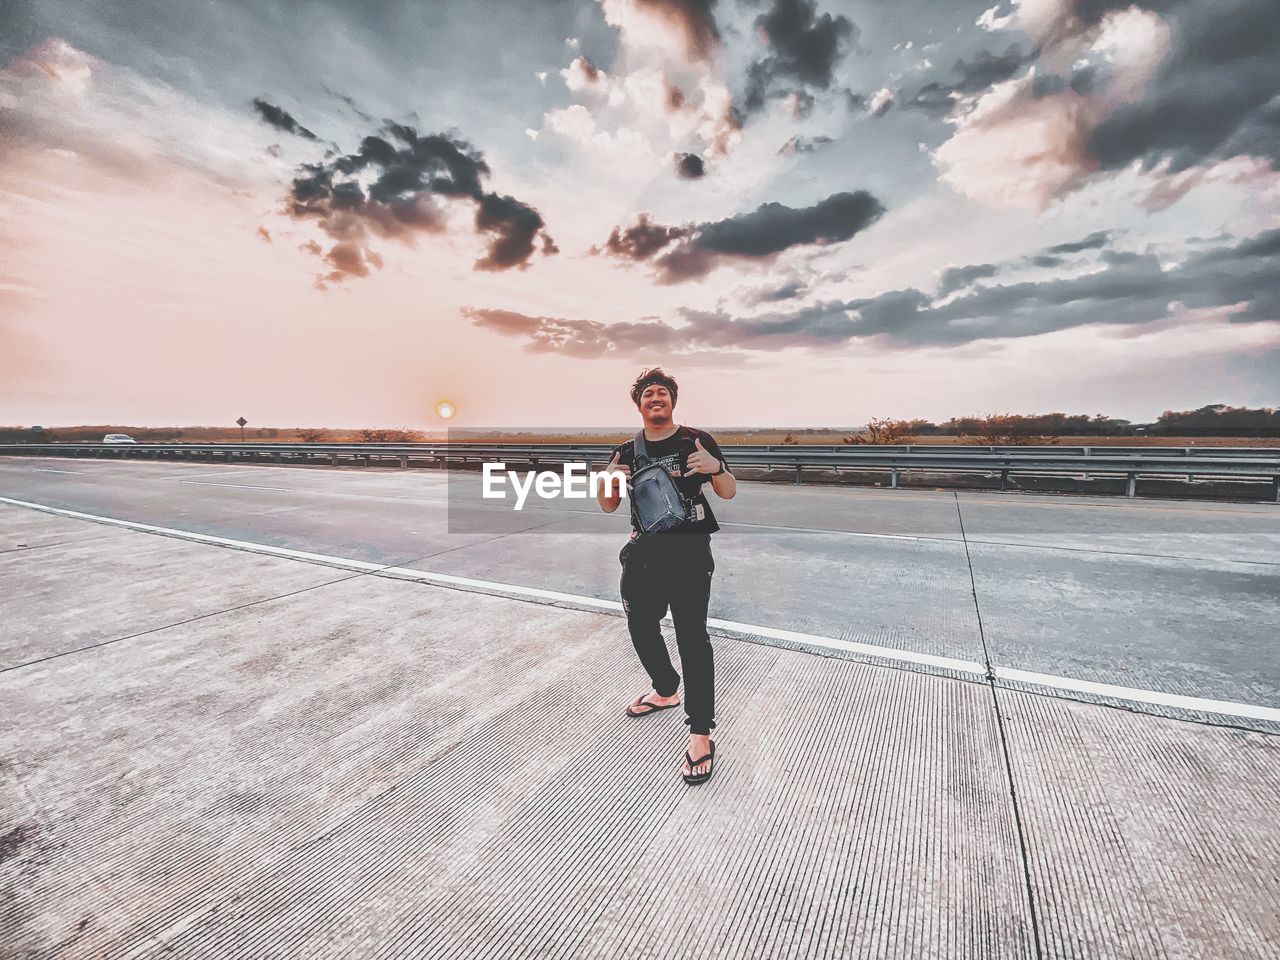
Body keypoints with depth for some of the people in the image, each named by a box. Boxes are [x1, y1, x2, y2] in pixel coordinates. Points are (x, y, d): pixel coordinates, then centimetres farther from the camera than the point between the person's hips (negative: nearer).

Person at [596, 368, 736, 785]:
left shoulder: (697, 440, -2)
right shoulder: (627, 451, 8)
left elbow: (729, 493, -1)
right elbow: (608, 506, 11)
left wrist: (715, 467, -23)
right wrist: (606, 480, -11)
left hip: (689, 552, -5)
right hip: (643, 552, 5)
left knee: (692, 636, -8)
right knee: (641, 627, 17)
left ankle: (700, 734, 5)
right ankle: (665, 691, 43)